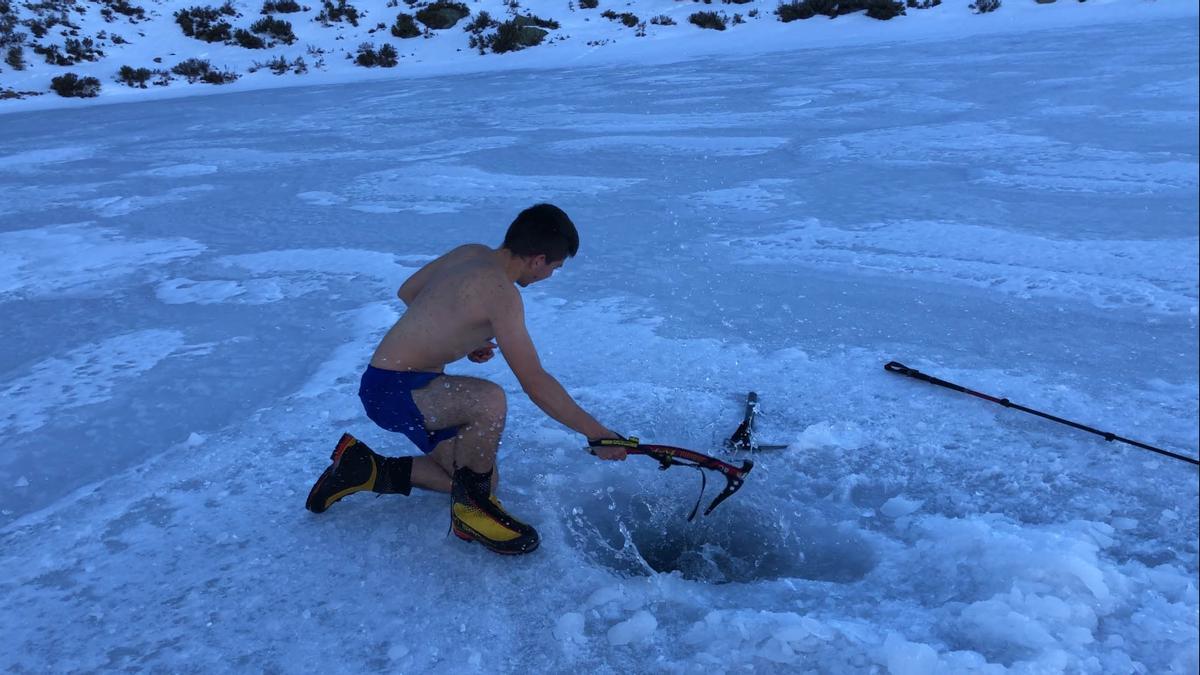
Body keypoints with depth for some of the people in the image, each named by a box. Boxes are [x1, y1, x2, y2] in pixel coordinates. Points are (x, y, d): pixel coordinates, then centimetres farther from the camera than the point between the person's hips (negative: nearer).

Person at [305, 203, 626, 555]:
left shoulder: (471, 253, 4)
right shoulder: (499, 290, -24)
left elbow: (407, 291, 19)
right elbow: (536, 384, -24)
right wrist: (597, 433, -18)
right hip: (391, 390, -10)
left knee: (480, 478, 11)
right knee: (490, 400, -37)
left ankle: (367, 468, 21)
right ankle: (470, 509, -13)